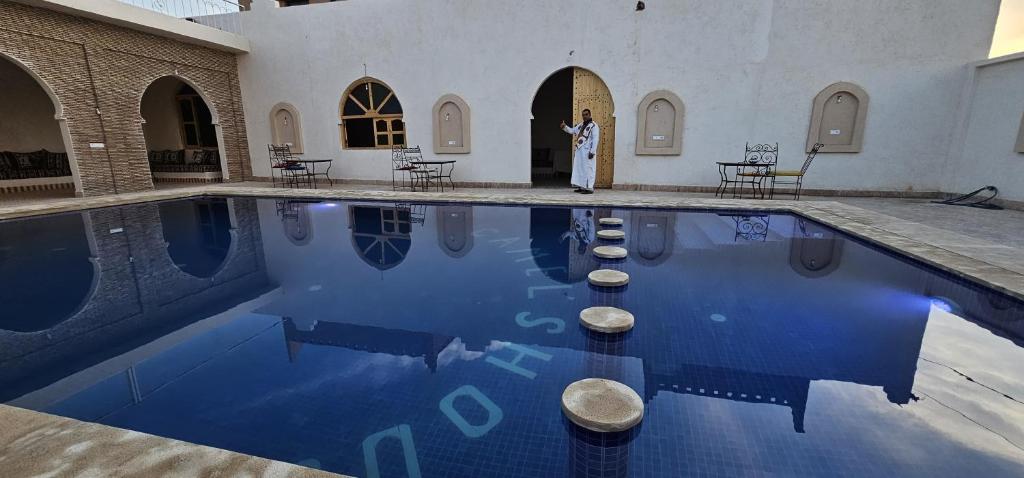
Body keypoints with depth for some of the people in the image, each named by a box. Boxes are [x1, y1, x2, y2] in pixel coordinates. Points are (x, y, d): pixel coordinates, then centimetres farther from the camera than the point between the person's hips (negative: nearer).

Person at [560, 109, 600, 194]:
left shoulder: (593, 126, -5)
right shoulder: (580, 125, 18)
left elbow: (595, 140, -12)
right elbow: (571, 130, 22)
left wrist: (592, 152, -18)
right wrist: (565, 127, 2)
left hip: (587, 151, -8)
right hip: (579, 150, 8)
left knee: (587, 169, -9)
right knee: (579, 169, 10)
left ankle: (589, 188, -7)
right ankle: (581, 186, 17)